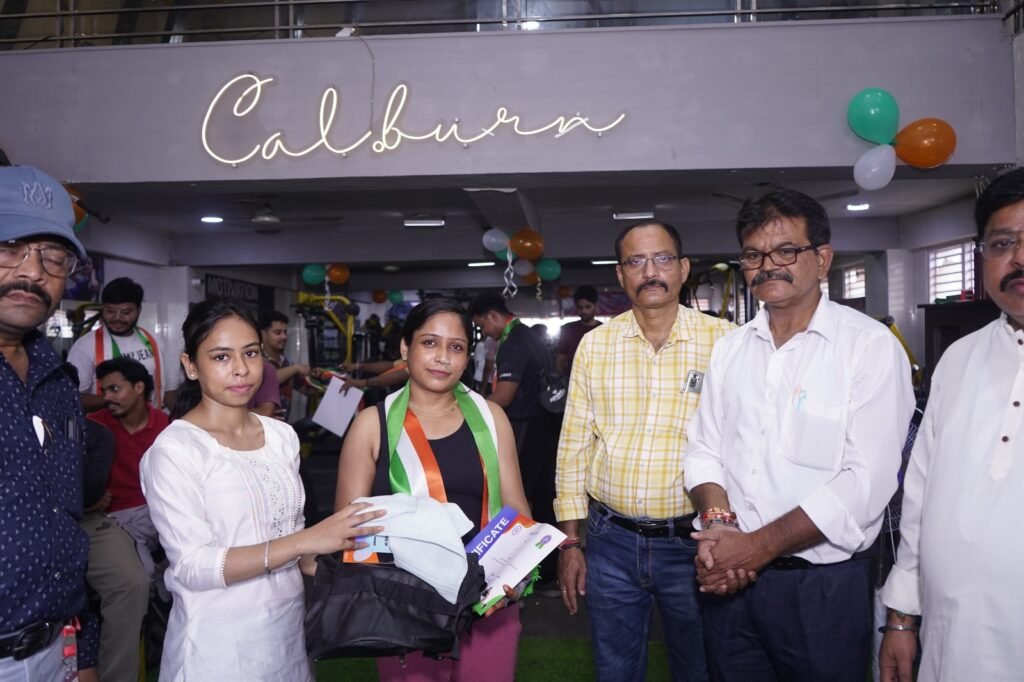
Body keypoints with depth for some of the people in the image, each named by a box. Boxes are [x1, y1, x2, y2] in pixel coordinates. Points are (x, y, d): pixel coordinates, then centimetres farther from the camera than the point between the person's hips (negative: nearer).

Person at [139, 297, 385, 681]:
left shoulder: (282, 436, 2)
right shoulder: (174, 450, -16)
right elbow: (192, 567, -21)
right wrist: (306, 541, -28)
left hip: (289, 626, 5)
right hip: (220, 642, -5)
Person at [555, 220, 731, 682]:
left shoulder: (723, 341, -6)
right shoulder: (594, 345, 1)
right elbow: (575, 444, 4)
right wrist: (569, 541, 4)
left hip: (693, 541, -2)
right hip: (612, 542, 2)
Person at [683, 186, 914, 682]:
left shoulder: (870, 346, -10)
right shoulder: (729, 348, 6)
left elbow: (867, 481, -17)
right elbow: (704, 449, 6)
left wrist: (758, 546, -17)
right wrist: (718, 522, -13)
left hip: (823, 585, -4)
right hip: (729, 578, 4)